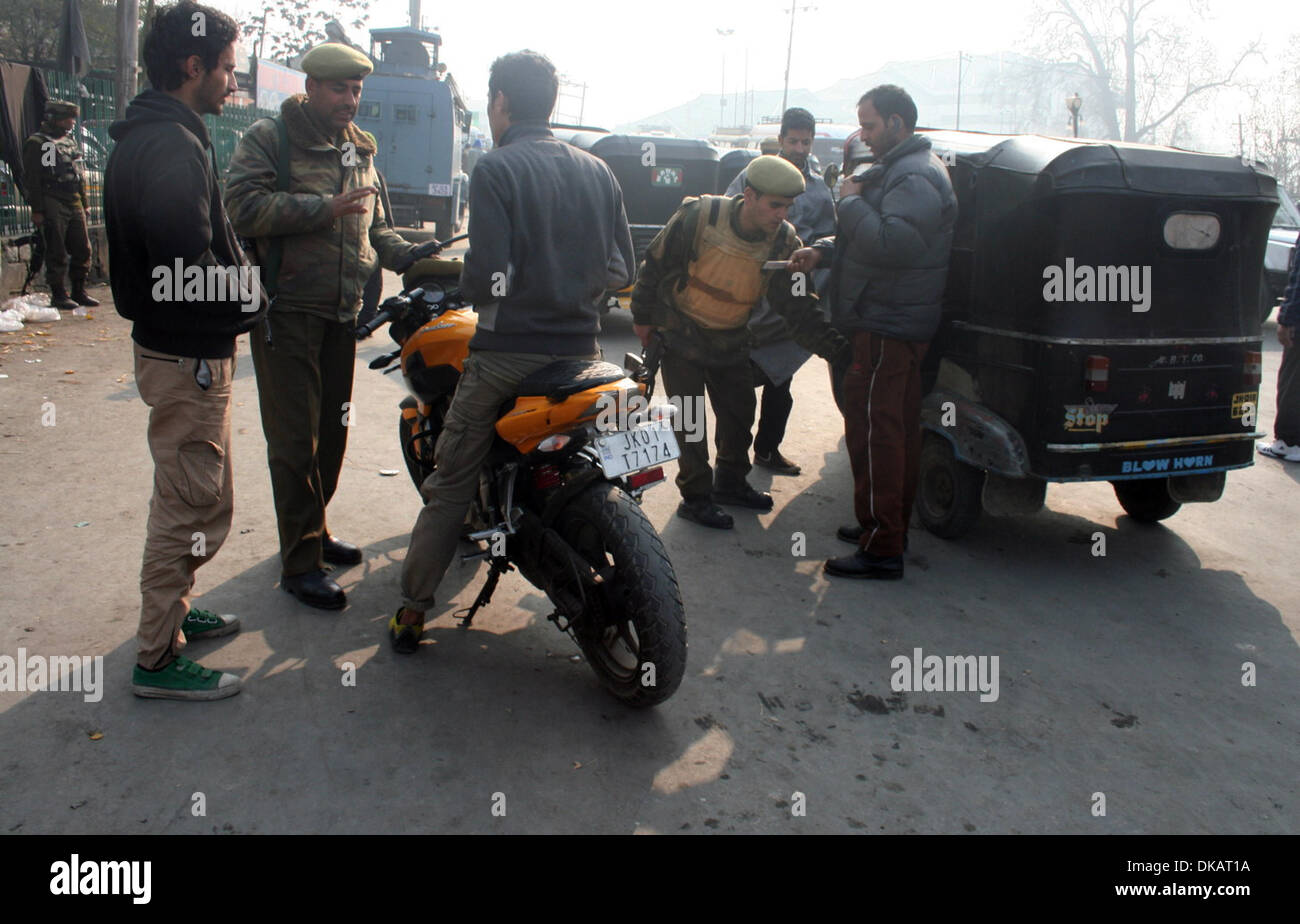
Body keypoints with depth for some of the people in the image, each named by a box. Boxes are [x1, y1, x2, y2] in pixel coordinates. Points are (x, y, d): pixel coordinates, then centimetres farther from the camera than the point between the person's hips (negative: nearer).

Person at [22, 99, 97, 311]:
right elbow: (31, 180, -9)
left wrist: (85, 202, 17)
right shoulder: (37, 144, -6)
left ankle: (79, 292, 17)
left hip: (74, 204, 7)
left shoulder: (70, 141, 16)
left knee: (82, 249, 7)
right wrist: (37, 210, -13)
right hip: (53, 207, -7)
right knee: (57, 253, -2)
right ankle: (58, 294, 6)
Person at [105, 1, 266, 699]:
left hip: (169, 346, 11)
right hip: (189, 356, -11)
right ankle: (157, 659, 10)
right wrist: (248, 302, -12)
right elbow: (187, 267, -29)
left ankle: (170, 611, 39)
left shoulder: (138, 138, 13)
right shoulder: (173, 146, -21)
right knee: (196, 506, -1)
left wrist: (238, 288, 10)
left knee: (186, 497, 23)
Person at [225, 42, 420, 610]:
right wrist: (325, 207, -23)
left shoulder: (360, 150, 17)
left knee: (333, 430, 15)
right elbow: (244, 206, -19)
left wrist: (408, 255, 2)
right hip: (288, 312, -7)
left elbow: (373, 226, 21)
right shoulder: (268, 139, -4)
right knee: (295, 440, -5)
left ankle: (312, 528, 32)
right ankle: (300, 562, 3)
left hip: (342, 313, 7)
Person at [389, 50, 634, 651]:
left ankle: (411, 613, 13)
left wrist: (469, 286, 4)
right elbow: (621, 269, 10)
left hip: (509, 351, -5)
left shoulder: (497, 168, -9)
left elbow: (488, 276, -17)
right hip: (581, 349, 5)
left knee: (451, 485, 6)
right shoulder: (597, 172, 9)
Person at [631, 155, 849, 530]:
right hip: (681, 334, -5)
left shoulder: (783, 242, -13)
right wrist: (643, 317, -5)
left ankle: (730, 484, 33)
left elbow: (798, 306, -15)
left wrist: (837, 347, -27)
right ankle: (695, 497, 11)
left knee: (739, 413, 13)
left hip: (730, 341, 5)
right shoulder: (698, 217, -24)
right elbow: (654, 265, -11)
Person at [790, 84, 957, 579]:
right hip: (894, 322, 11)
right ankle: (890, 526, 29)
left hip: (887, 328, -11)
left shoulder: (915, 178, -16)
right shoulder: (896, 171, 20)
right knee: (896, 429, 17)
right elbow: (875, 238, 27)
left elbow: (893, 243, -29)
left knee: (874, 432, -10)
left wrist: (851, 202, -16)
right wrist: (822, 251, 12)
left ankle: (881, 548, -6)